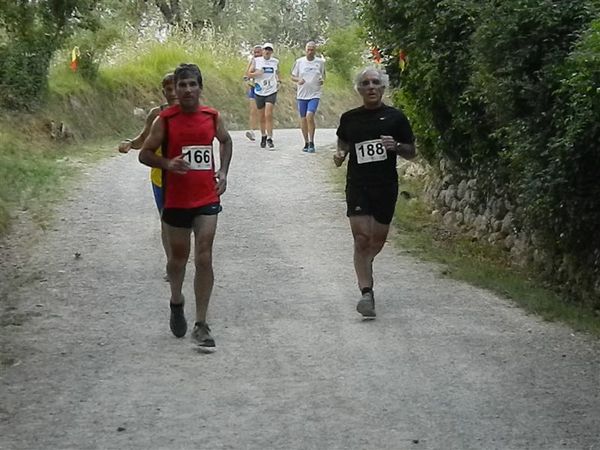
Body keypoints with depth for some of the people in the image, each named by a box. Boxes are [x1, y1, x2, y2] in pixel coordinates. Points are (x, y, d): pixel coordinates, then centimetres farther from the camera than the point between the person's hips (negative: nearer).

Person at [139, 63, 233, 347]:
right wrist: (168, 163, -21)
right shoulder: (165, 120, -6)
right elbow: (144, 154, -2)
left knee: (204, 259, -7)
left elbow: (225, 141, 22)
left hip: (207, 198, 1)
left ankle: (201, 325, -2)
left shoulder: (212, 117, 2)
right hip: (176, 200, -1)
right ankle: (176, 303, 42)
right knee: (178, 257, 13)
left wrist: (223, 171, 8)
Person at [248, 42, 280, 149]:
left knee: (268, 115, -14)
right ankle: (263, 136, 28)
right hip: (259, 91, 1)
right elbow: (249, 74, 2)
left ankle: (270, 139, -12)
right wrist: (257, 73, -17)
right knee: (261, 117, 9)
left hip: (271, 91, -1)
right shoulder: (256, 61, 1)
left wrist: (278, 81, 4)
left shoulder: (275, 62, 5)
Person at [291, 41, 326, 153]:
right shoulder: (299, 62, 3)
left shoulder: (320, 62, 3)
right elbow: (292, 77, 9)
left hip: (314, 94, -2)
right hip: (301, 94, 2)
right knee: (303, 119, 7)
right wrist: (298, 80, -13)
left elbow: (323, 76, 14)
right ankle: (306, 143, 20)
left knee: (310, 116, -19)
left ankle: (311, 143, -11)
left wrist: (322, 80, -9)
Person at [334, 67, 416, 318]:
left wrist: (396, 146, -15)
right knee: (361, 238, -12)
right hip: (357, 184, 0)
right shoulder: (349, 118, 6)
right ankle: (366, 293, -12)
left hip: (386, 186, 0)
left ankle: (364, 266, 43)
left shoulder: (395, 118, 1)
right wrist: (339, 156, 2)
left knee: (378, 239, 11)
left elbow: (411, 153, 5)